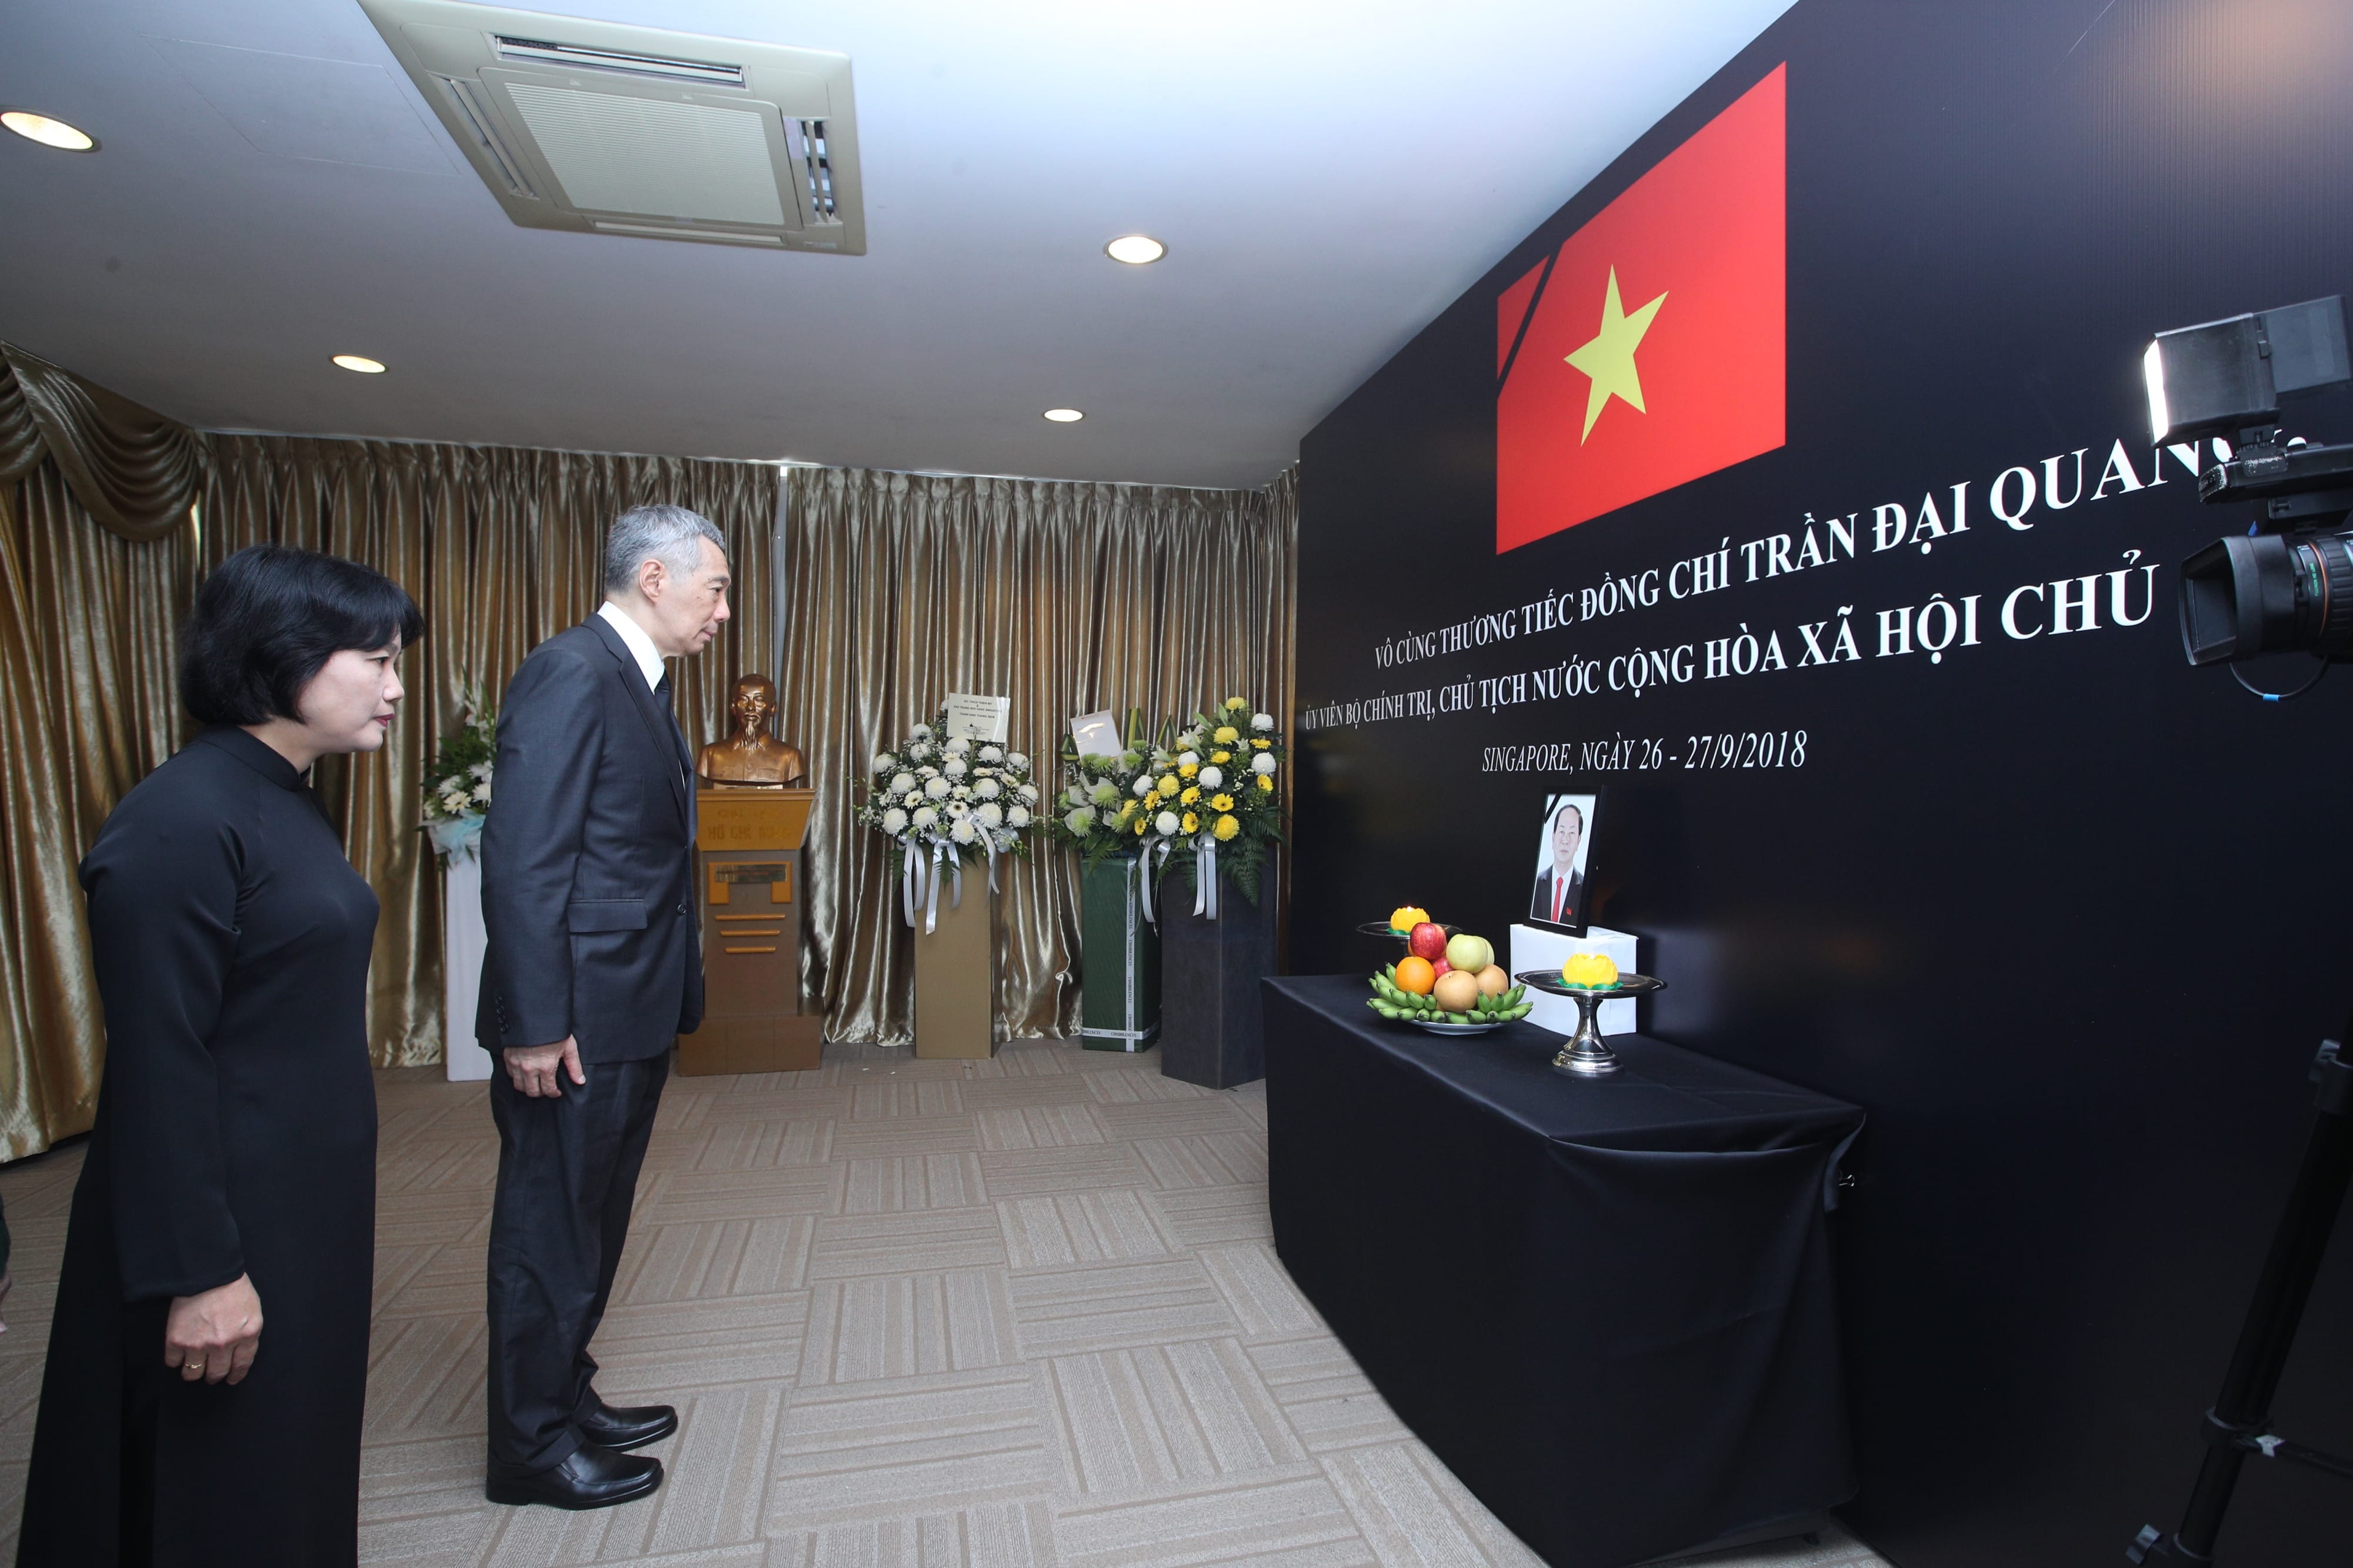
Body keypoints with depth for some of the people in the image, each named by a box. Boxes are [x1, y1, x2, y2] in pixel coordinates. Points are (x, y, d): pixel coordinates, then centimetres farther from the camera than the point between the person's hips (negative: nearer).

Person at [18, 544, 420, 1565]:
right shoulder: (180, 821, -21)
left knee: (296, 1455, 23)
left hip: (309, 1202, 8)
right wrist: (197, 1272, -18)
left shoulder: (289, 804, 6)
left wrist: (324, 1201, 15)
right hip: (229, 1217, -8)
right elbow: (157, 1066, -21)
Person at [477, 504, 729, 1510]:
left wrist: (672, 997, 15)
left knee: (592, 1224, 22)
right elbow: (522, 862, -22)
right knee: (551, 1230, 8)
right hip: (575, 1022, -10)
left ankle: (565, 1398, 40)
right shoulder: (571, 673, -17)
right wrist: (536, 1026, -21)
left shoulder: (637, 683, 13)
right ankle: (532, 1447, 27)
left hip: (631, 1015, 10)